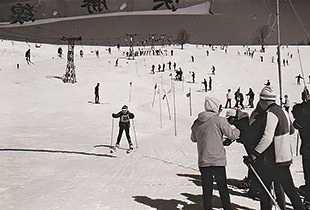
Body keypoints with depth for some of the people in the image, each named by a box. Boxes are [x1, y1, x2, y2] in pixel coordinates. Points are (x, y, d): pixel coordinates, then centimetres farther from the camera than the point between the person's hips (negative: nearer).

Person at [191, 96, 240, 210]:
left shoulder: (197, 123, 7)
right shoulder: (219, 120, -8)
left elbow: (193, 138, 20)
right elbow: (232, 134, -8)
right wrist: (238, 130, 11)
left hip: (203, 162, 4)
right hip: (218, 160, -4)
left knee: (207, 190, 9)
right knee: (223, 189, 8)